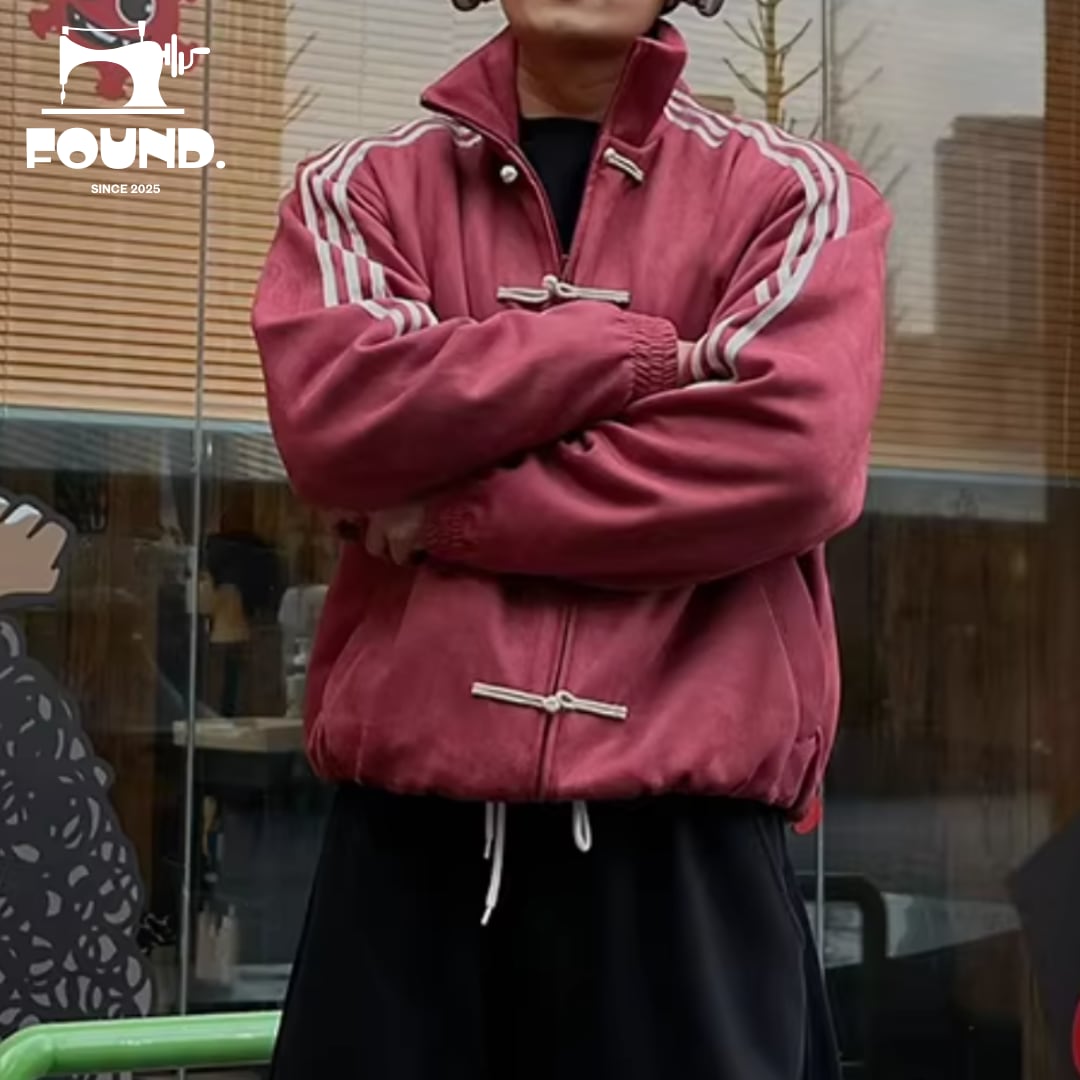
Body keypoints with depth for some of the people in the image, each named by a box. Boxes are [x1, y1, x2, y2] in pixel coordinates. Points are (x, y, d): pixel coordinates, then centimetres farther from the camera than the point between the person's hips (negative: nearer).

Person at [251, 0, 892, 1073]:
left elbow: (794, 454, -10)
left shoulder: (795, 193, 6)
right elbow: (331, 414, -7)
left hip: (685, 824, -1)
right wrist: (643, 350, -8)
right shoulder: (358, 189, 11)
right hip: (410, 809, 2)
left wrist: (450, 510, -7)